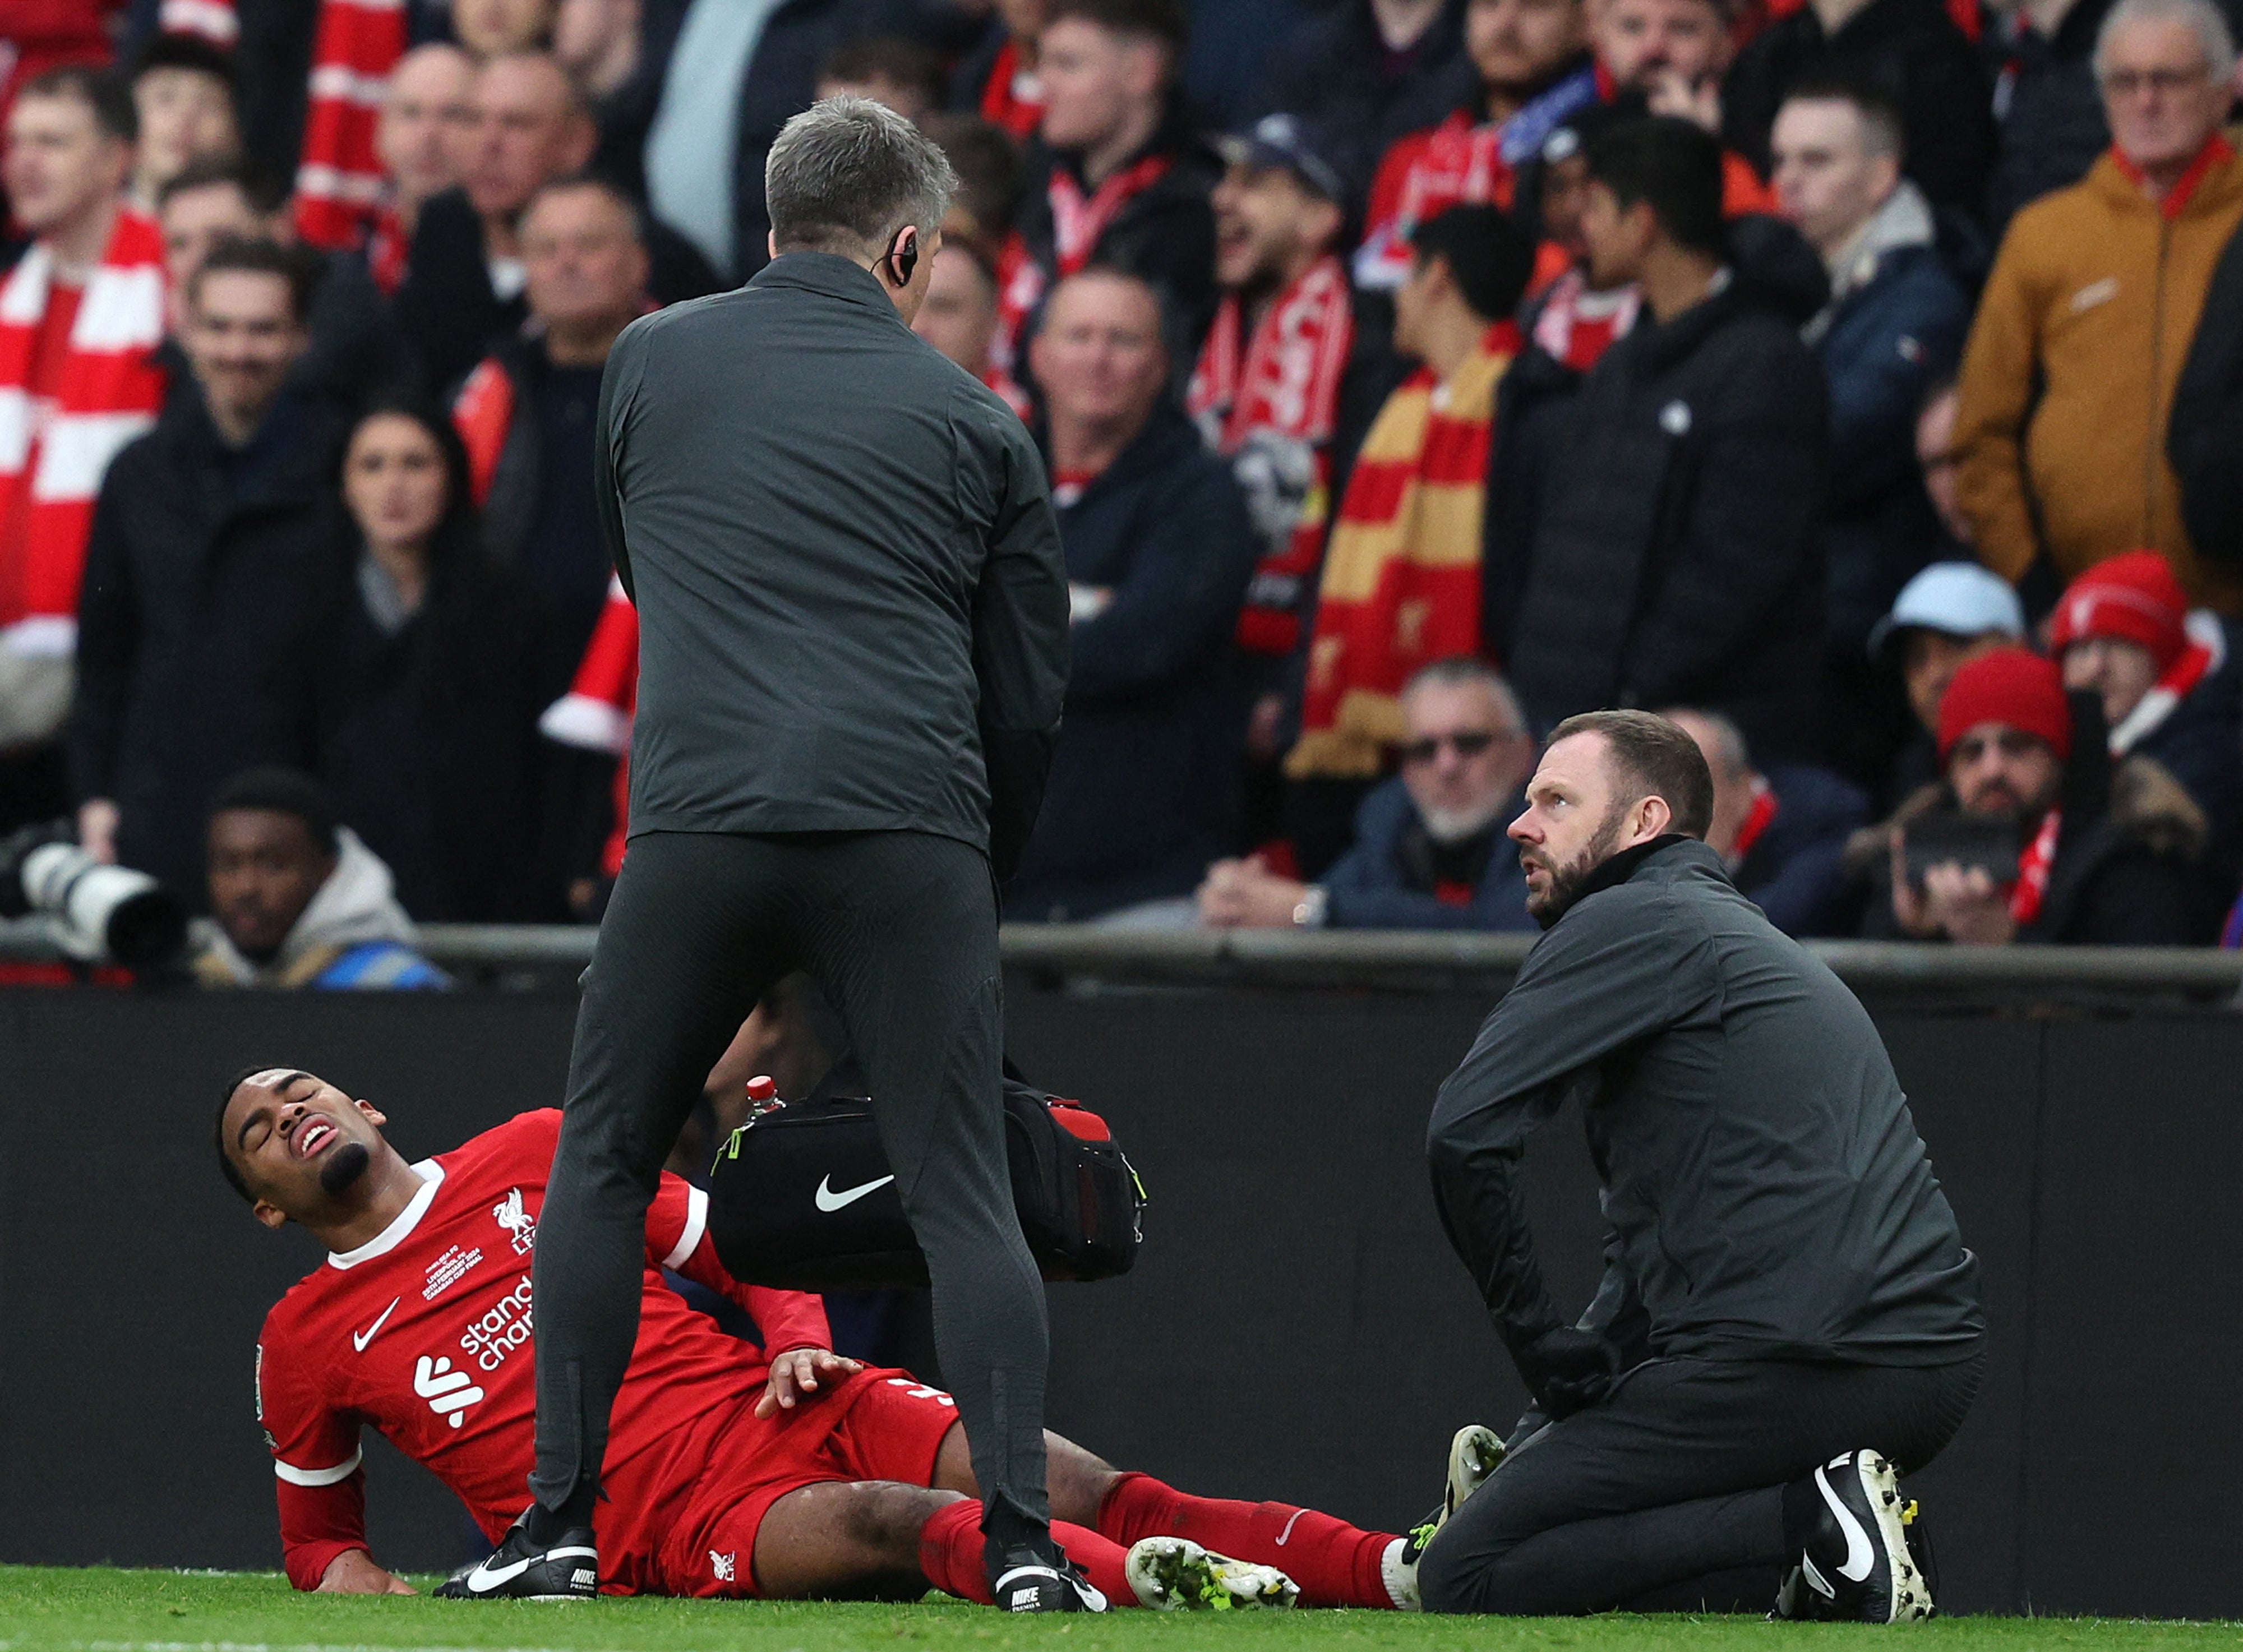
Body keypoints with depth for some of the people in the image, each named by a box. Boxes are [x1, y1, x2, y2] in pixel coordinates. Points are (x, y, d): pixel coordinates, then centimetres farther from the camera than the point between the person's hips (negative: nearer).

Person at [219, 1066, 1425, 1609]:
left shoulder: (533, 1153, 19)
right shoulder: (305, 1343, 15)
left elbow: (745, 1250, 23)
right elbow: (314, 1525, 29)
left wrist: (800, 1338, 2)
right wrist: (341, 1570, 5)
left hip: (774, 1408, 3)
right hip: (672, 1525, -3)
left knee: (1074, 1492, -21)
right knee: (883, 1524, -36)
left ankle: (1395, 1568, -39)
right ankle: (1145, 1582, -62)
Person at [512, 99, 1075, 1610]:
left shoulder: (651, 362, 15)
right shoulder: (974, 424, 12)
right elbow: (1031, 693, 12)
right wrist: (981, 876, 27)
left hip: (700, 821, 0)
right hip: (912, 839, 0)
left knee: (604, 1166, 15)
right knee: (966, 1195, 4)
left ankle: (560, 1526, 9)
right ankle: (1022, 1535, -9)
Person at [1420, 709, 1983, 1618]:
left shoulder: (1630, 922, -1)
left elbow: (1464, 1133, -13)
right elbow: (1644, 1252, 29)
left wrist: (1537, 1342, -2)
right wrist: (1539, 1439, 21)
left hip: (1793, 1359, -9)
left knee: (1463, 1577, -3)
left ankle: (1809, 1517, -15)